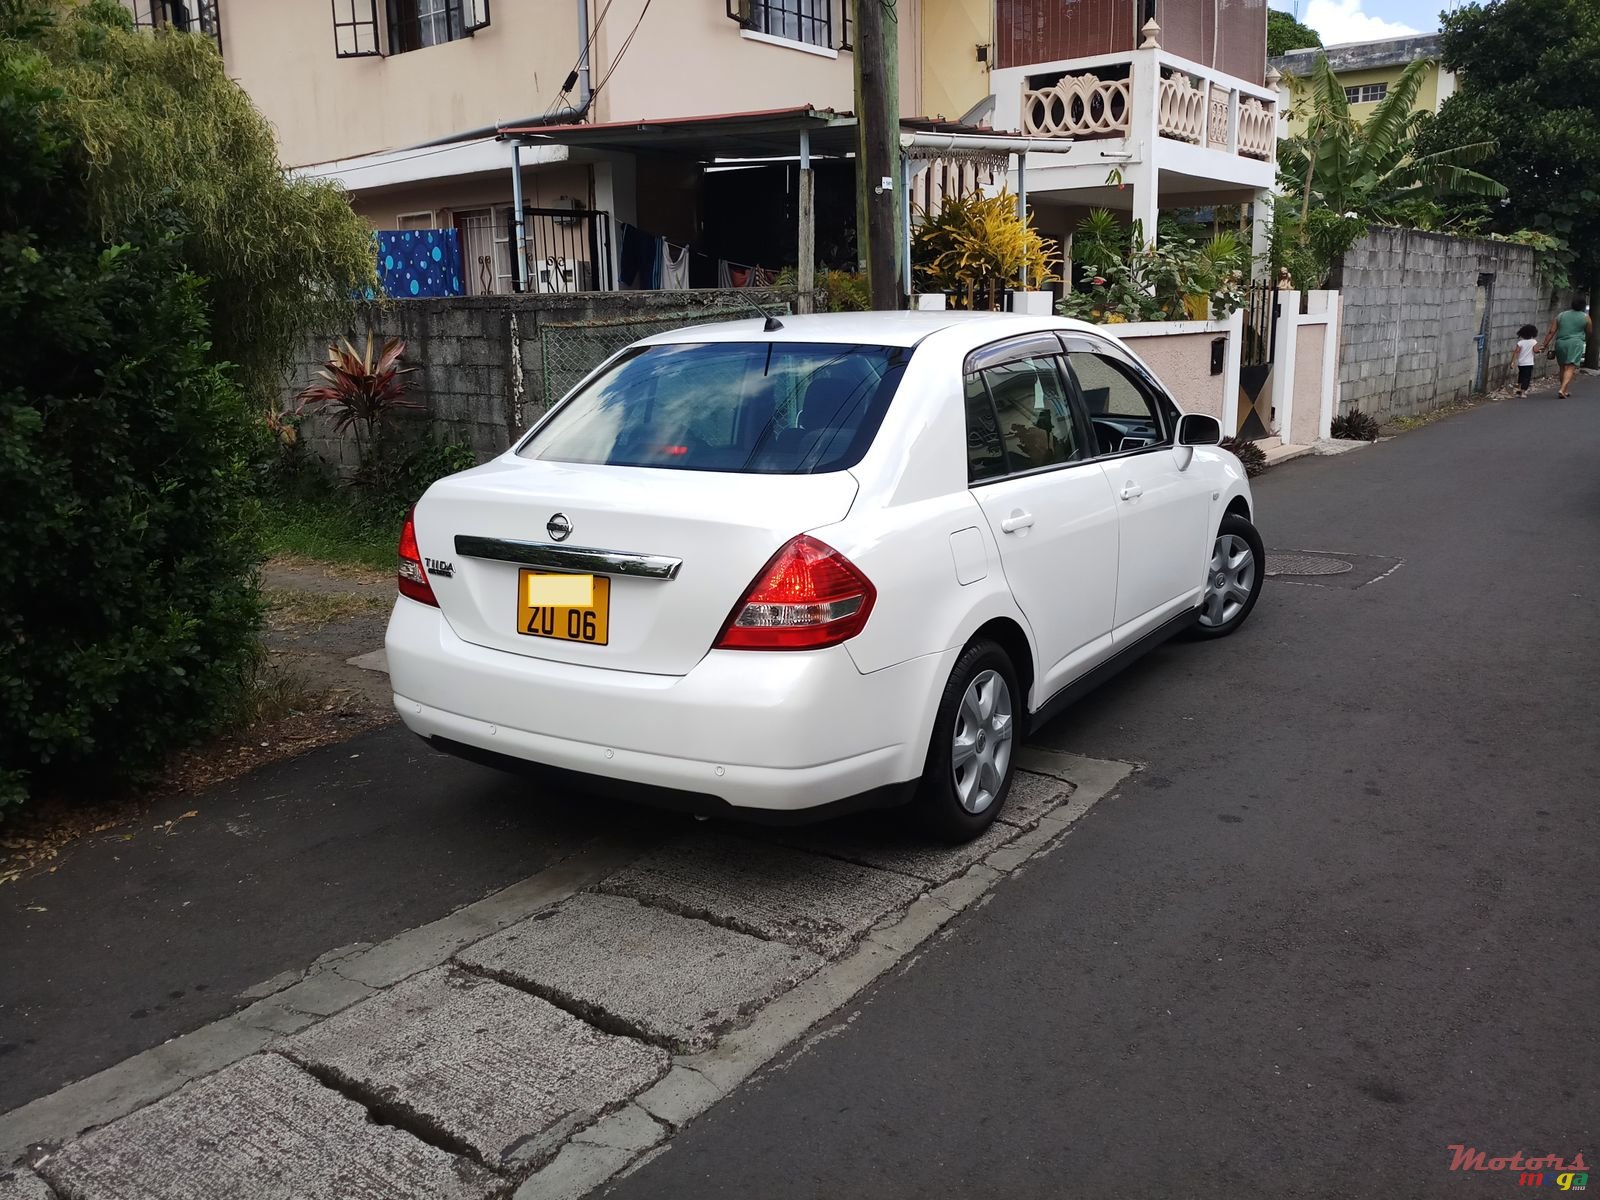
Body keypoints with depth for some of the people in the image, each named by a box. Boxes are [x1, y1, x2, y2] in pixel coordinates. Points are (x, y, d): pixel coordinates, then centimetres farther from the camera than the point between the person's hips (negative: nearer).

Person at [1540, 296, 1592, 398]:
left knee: (1563, 367, 14)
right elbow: (1590, 332, 10)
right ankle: (1562, 390, -23)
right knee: (1570, 368, -7)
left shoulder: (1560, 315, 8)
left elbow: (1551, 332, 2)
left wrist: (1545, 345, 3)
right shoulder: (1586, 317, 1)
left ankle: (1566, 390, 21)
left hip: (1560, 343, 4)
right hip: (1575, 344, -4)